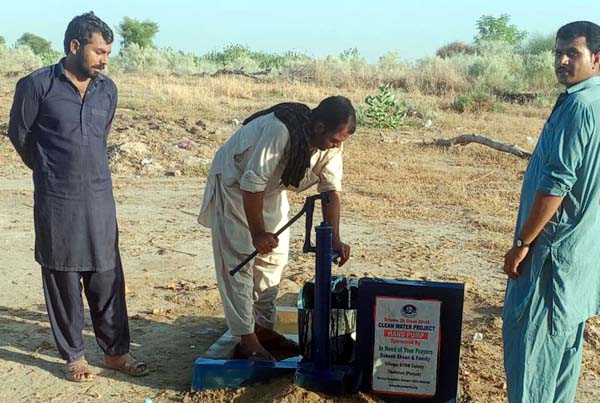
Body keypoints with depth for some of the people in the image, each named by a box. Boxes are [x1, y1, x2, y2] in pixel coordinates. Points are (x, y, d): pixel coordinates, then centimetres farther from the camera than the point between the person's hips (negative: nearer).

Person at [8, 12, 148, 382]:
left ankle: (116, 351, 20)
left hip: (100, 198, 4)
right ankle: (74, 355, 21)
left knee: (107, 277, 7)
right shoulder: (37, 85, -9)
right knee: (63, 280, 7)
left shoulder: (108, 89, 4)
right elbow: (19, 134, 4)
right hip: (56, 201, -3)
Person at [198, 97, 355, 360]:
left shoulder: (331, 143, -15)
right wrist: (258, 232, -27)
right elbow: (252, 183, -34)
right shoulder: (280, 131, -38)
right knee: (240, 261, -8)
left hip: (270, 189, 8)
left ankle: (264, 327, 21)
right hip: (235, 182, -7)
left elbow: (331, 189, -10)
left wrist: (335, 239, -19)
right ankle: (246, 340, -4)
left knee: (274, 257, 8)